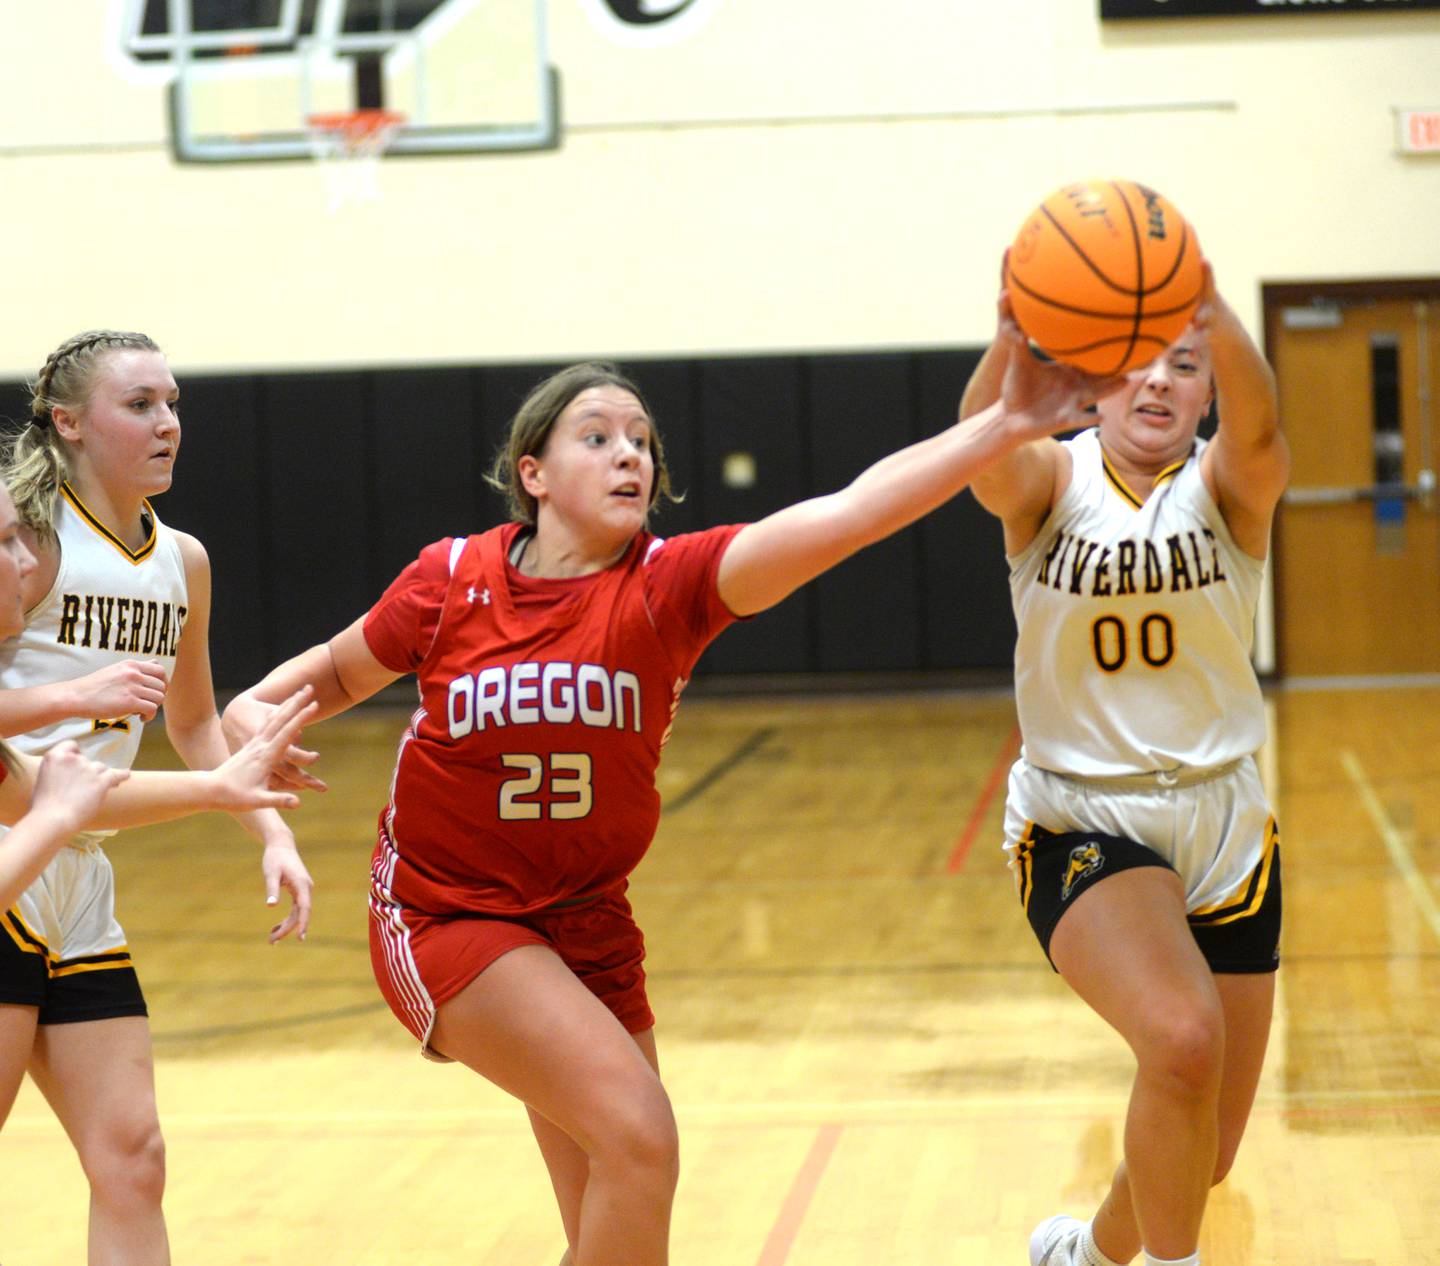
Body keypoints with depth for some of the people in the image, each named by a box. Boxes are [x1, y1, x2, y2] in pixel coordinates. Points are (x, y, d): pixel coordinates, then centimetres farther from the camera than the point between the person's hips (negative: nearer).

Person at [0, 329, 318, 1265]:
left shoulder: (182, 562, 11)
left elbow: (194, 724, 24)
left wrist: (272, 830, 13)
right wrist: (76, 696, -27)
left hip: (78, 884, 7)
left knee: (130, 1158, 4)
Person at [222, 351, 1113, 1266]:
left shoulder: (669, 583, -13)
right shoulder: (453, 580, -12)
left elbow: (850, 513, -28)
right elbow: (338, 674, 8)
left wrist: (1006, 427, -40)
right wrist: (256, 709, -14)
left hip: (588, 919, 4)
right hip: (448, 914, -4)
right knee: (636, 1132, -23)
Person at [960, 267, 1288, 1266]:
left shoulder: (1226, 485, -4)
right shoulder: (1053, 482, -5)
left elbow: (1259, 426, -29)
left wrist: (1216, 318, -51)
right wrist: (1015, 339, -52)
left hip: (1223, 824, 3)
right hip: (1081, 821, -3)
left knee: (1202, 1157, 9)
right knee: (1184, 1036, -31)